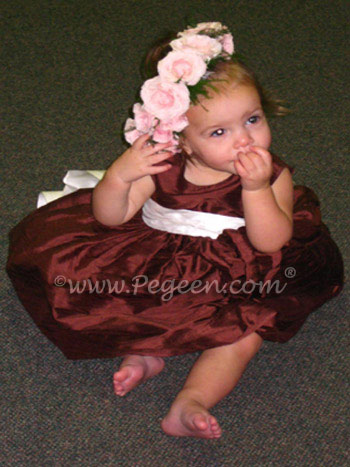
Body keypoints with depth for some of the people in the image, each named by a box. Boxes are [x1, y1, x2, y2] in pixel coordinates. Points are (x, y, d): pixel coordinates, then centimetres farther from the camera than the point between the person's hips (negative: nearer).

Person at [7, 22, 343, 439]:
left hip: (230, 280, -1)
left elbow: (271, 244, -25)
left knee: (247, 329, -27)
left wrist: (256, 188, -40)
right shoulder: (162, 167, -15)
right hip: (157, 267, 2)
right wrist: (119, 175, -33)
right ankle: (143, 352, -10)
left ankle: (190, 405, -30)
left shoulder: (272, 175, -16)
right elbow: (109, 218, -12)